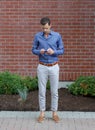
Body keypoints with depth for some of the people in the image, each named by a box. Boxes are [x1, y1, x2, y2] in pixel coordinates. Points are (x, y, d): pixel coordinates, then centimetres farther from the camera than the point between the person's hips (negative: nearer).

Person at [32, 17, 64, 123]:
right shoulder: (37, 36, -1)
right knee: (42, 91, 5)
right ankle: (42, 113, 17)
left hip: (54, 67, 0)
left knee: (54, 91, 6)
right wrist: (39, 51, -18)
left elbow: (62, 50, 2)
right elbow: (33, 50, 5)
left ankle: (54, 113, 17)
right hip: (42, 67, 0)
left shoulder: (57, 36, -2)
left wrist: (53, 52, -18)